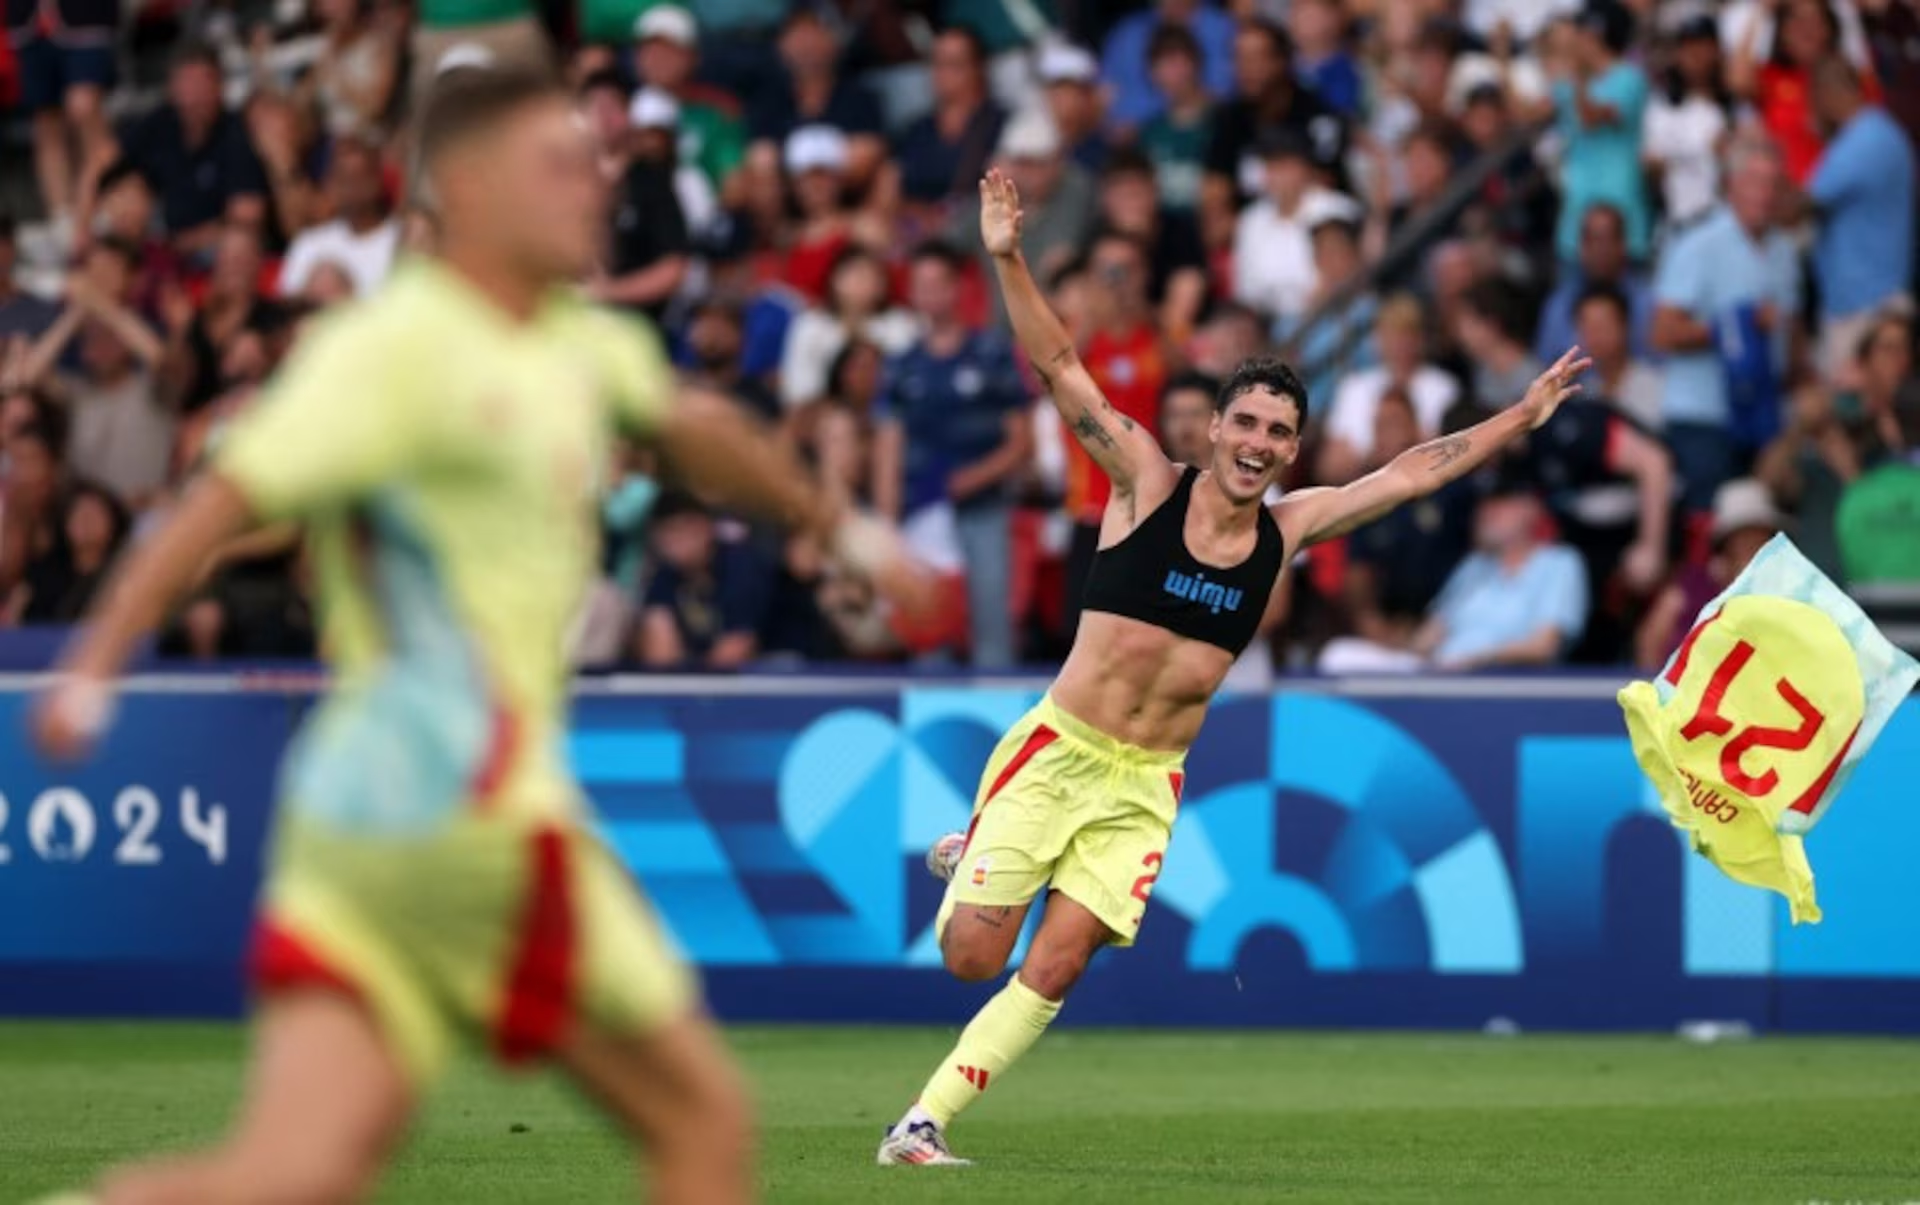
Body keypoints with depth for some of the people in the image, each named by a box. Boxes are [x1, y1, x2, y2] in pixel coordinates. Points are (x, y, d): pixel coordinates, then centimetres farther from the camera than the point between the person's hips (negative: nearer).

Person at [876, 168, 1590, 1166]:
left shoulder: (1287, 529, 5)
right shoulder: (1148, 483, -5)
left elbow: (1414, 473, 11)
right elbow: (1060, 370, -12)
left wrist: (1522, 416, 10)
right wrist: (1007, 260, -23)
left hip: (1145, 784, 3)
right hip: (1057, 753, -3)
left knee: (1054, 970, -7)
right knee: (973, 956, -5)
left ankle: (925, 1122, 4)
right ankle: (971, 860, 30)